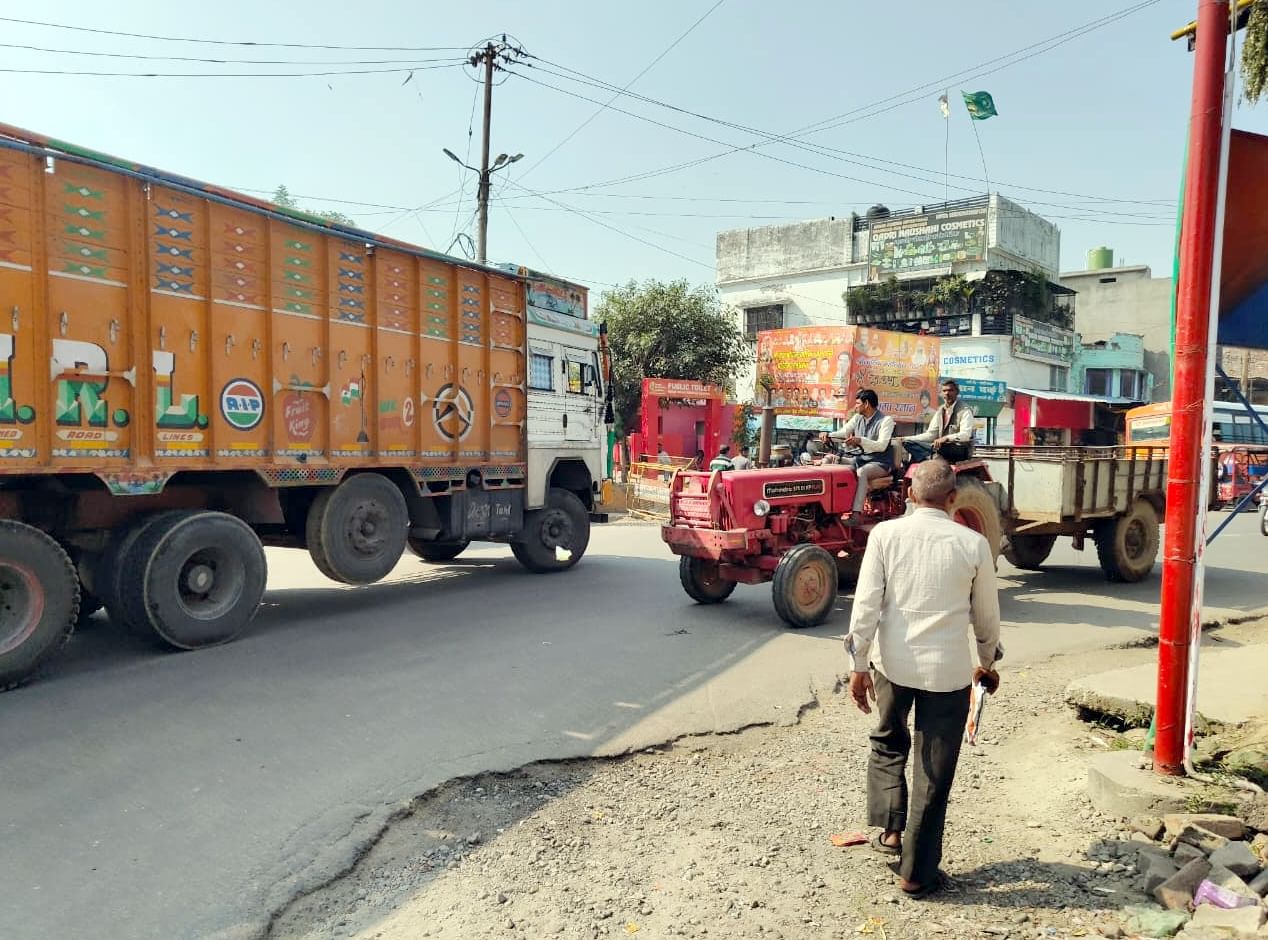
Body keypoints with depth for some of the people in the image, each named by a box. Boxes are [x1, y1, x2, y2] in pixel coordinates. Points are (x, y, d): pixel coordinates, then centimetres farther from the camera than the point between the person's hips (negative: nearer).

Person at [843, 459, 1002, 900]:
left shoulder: (885, 534, -6)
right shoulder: (973, 544, -4)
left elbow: (866, 603, -8)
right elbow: (986, 615, 6)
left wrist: (858, 664, -1)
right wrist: (988, 662, 22)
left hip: (891, 662, 1)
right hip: (948, 669, -1)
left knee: (888, 744, 28)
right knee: (934, 773, 11)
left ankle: (889, 830, 24)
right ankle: (917, 873, 21)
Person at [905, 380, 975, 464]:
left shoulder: (964, 410, -6)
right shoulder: (940, 410, 15)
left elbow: (966, 435, -19)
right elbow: (930, 434, 12)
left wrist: (946, 438, -37)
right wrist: (906, 439, 1)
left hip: (961, 449, -6)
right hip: (942, 446, 7)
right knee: (909, 443, -12)